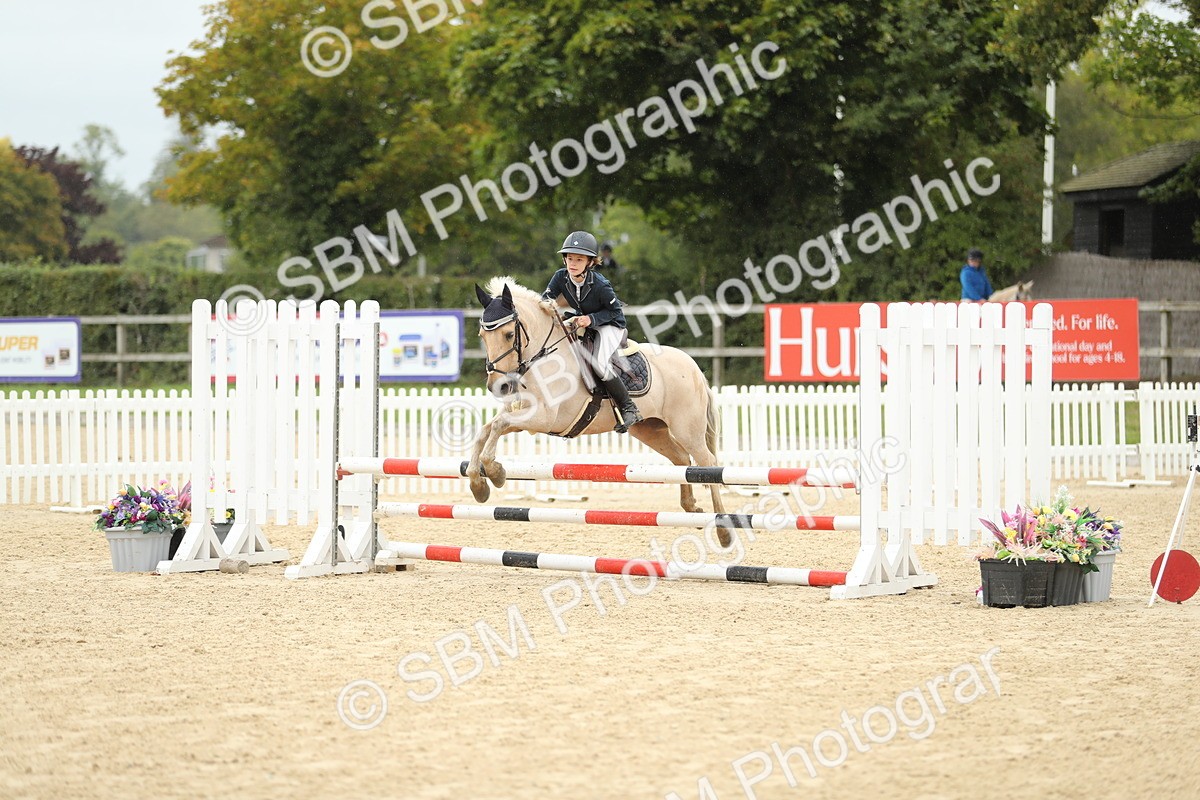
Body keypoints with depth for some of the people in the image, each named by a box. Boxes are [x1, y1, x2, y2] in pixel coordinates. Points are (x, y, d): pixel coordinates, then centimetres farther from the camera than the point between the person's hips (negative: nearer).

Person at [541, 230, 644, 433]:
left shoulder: (600, 285, -28)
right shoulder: (561, 277, -15)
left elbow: (615, 311, -17)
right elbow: (546, 296, -8)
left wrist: (591, 319, -30)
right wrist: (547, 303, -33)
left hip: (610, 326, -7)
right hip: (582, 323, 7)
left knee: (599, 363, -29)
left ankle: (629, 409, -18)